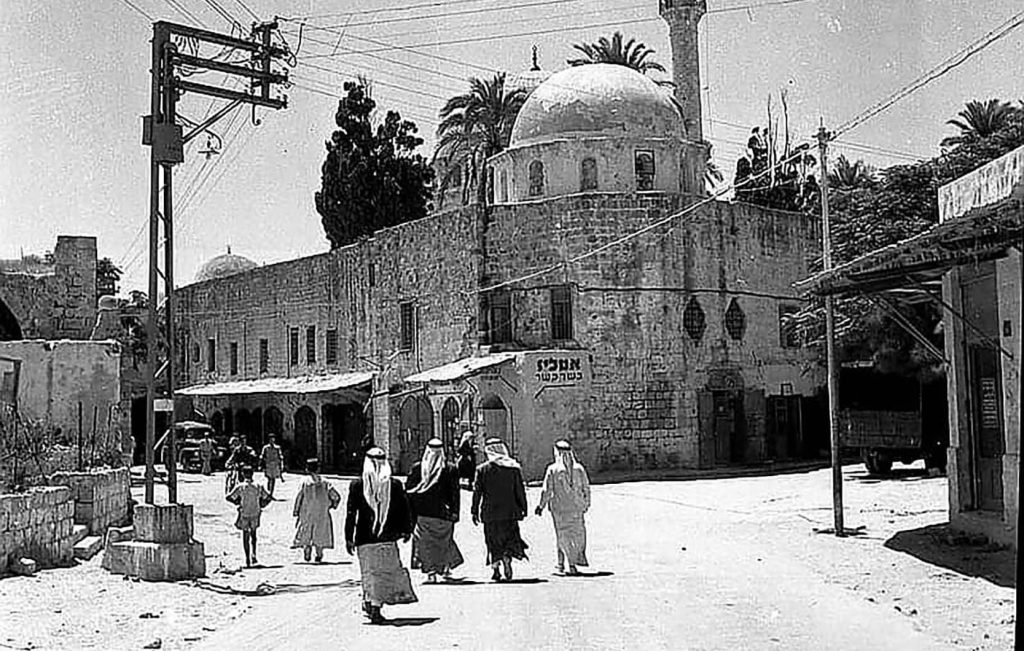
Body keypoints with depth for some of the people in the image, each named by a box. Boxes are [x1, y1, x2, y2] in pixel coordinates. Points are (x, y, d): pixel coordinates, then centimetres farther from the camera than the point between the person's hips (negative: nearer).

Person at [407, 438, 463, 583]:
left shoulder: (417, 467, -1)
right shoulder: (450, 469, -4)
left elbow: (408, 489, 2)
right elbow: (454, 492, -4)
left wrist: (409, 510, 9)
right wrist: (454, 512, 0)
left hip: (422, 512, 0)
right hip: (442, 513, 0)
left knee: (425, 541, 6)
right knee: (443, 539, 18)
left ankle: (431, 571, -1)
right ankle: (445, 567, 23)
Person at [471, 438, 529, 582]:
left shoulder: (483, 469, -2)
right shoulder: (514, 467, 1)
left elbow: (477, 491, -1)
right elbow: (520, 490, 2)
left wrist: (475, 511, 4)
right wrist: (523, 508, 9)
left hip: (490, 512, 0)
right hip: (510, 511, 0)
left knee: (493, 543, 10)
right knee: (510, 538, 7)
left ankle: (495, 569, 7)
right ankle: (507, 559, -19)